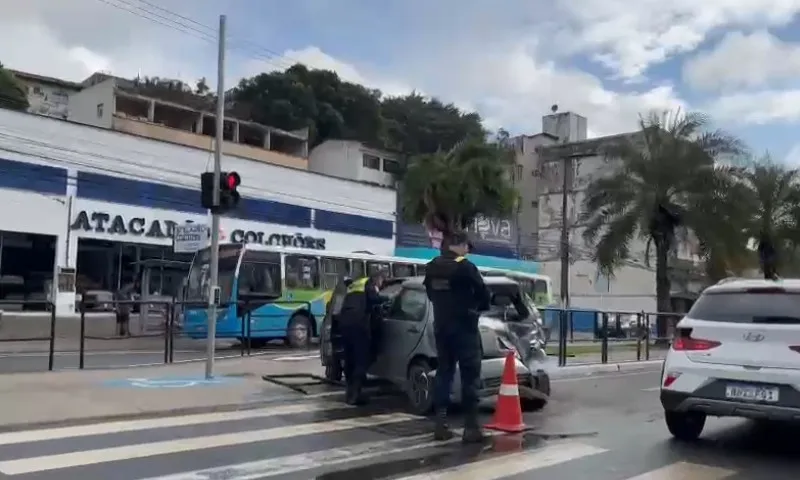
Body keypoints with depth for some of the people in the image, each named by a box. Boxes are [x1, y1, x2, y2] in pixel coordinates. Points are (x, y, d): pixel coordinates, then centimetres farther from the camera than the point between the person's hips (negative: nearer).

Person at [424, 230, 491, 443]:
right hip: (464, 326, -7)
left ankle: (440, 425, 11)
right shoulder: (465, 266, -13)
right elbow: (484, 295, -8)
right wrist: (477, 307, 11)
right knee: (470, 375, -2)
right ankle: (471, 427, -2)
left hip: (441, 327, 7)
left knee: (444, 372, 12)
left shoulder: (431, 268, 9)